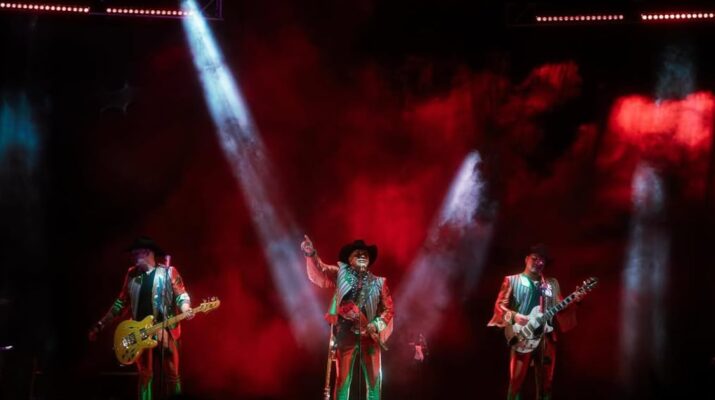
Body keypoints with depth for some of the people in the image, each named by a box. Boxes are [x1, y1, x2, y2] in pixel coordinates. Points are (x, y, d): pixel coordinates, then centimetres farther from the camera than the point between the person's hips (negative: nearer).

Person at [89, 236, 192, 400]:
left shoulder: (168, 272, 1)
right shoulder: (132, 274, 13)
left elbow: (181, 296, -2)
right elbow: (121, 303, 17)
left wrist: (186, 310, -24)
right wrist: (100, 325, 14)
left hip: (165, 331, -4)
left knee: (171, 374, -3)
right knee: (144, 375, 4)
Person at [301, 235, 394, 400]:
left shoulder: (378, 282, 14)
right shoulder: (341, 274, 10)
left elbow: (388, 308, 12)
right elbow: (320, 274, -7)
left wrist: (376, 324, -7)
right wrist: (311, 255, -27)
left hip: (370, 335, 2)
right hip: (346, 333, -2)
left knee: (374, 380, -1)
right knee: (343, 380, -5)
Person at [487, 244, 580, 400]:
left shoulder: (552, 284, 18)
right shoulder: (512, 280, 7)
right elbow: (499, 305, 1)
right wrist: (514, 316, -17)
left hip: (546, 337, 4)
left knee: (546, 382, 3)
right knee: (516, 381, -11)